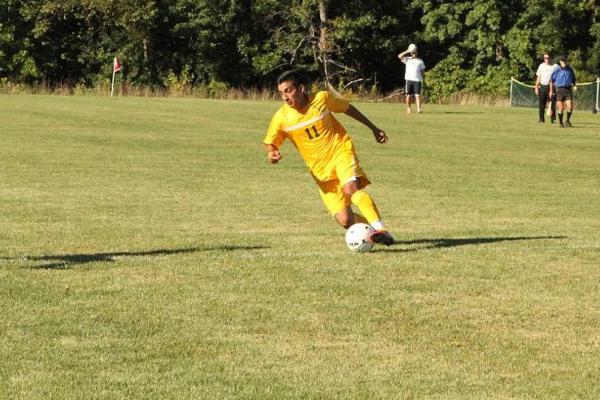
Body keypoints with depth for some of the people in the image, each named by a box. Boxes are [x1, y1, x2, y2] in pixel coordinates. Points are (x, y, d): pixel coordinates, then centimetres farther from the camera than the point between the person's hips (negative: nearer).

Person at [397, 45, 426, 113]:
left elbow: (422, 71, 14)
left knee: (417, 95, -10)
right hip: (409, 79, 0)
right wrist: (407, 51, -6)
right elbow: (400, 56, -5)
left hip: (417, 80, 0)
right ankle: (408, 108, 14)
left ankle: (419, 108, -18)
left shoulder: (420, 61, 13)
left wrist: (422, 80, 8)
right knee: (409, 95, 3)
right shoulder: (407, 60, 10)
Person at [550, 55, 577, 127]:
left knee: (570, 107, -9)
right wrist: (551, 91, 2)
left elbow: (574, 79, 19)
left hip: (568, 90, 2)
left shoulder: (570, 70, 8)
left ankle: (567, 121, 11)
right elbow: (552, 80, 5)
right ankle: (560, 123, 15)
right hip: (560, 90, -2)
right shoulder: (557, 70, -1)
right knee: (561, 108, -1)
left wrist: (575, 85, 1)